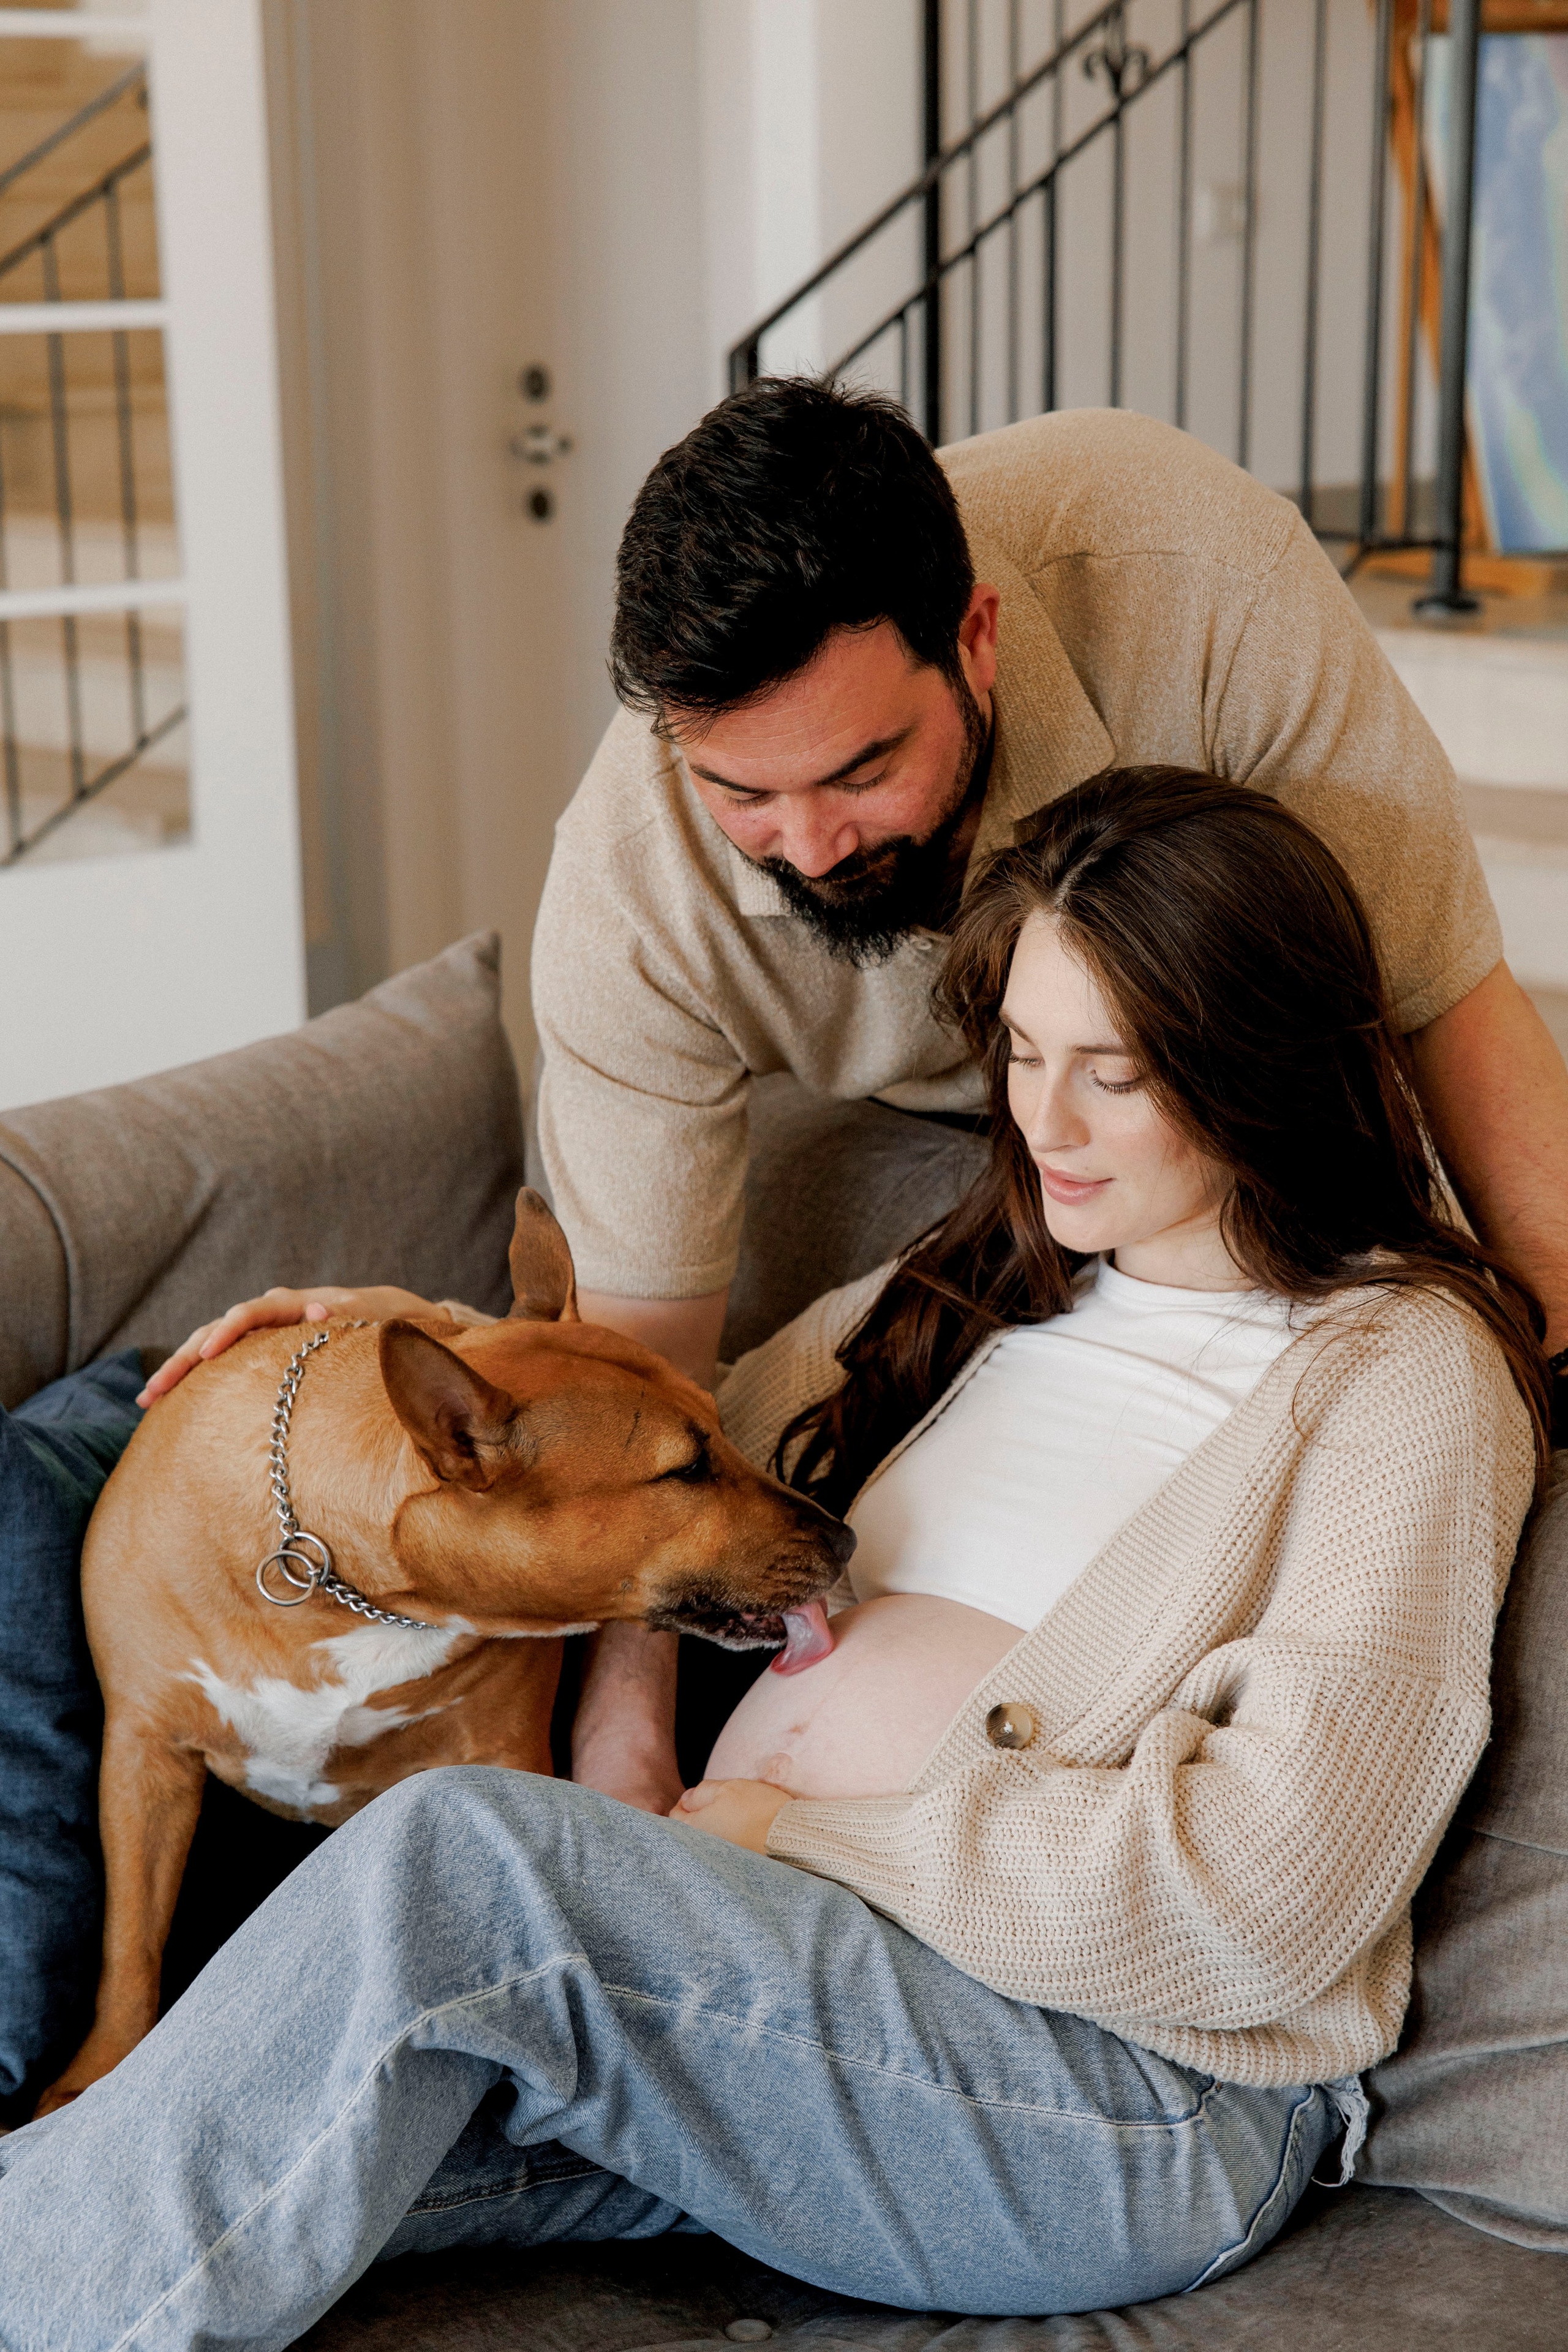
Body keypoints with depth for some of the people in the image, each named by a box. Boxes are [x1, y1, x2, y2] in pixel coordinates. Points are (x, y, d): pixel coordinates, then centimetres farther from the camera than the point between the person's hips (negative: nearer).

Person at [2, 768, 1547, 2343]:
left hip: (1133, 2102, -6)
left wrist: (795, 1831, -11)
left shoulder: (1403, 1370, -4)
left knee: (464, 1856, -28)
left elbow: (1259, 1897, -13)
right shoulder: (981, 1294, 19)